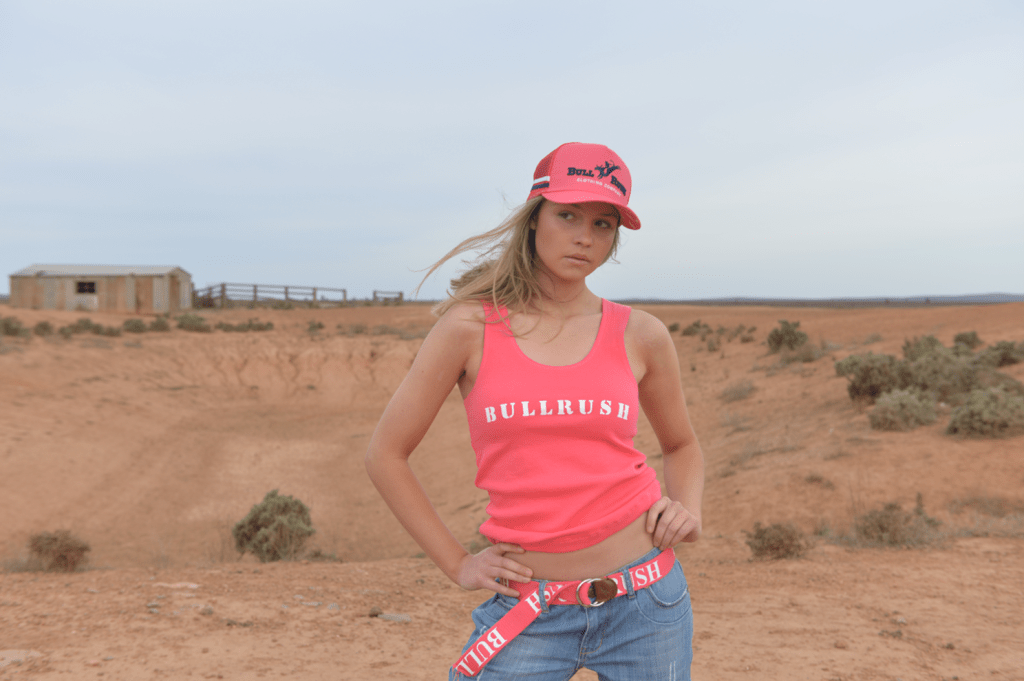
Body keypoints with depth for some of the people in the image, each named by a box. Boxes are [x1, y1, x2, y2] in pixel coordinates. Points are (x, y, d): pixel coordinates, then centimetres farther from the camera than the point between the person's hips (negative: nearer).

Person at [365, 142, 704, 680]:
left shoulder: (640, 336, 2)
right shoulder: (471, 327, -5)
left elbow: (682, 445, 20)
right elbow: (385, 455, 2)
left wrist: (688, 510, 0)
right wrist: (456, 564, 1)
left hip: (645, 601, 2)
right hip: (531, 613, -2)